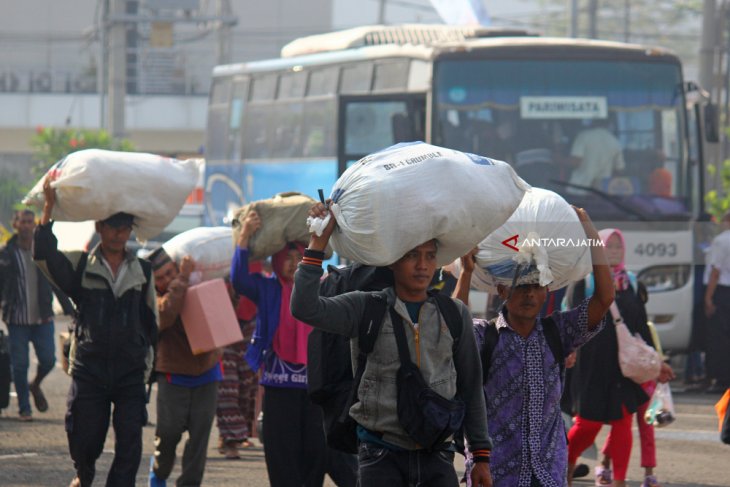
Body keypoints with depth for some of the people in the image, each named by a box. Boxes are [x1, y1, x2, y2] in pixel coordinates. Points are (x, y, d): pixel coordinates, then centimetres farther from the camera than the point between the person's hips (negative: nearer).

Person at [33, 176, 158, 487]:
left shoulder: (142, 272, 10)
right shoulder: (80, 267, 4)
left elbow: (150, 322, 14)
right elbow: (43, 255, -13)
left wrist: (147, 363, 10)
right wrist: (49, 207, -20)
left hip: (130, 370, 1)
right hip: (89, 368, -1)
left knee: (129, 443, -8)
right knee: (85, 440, 7)